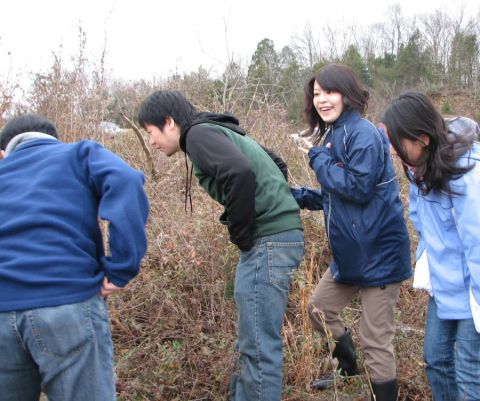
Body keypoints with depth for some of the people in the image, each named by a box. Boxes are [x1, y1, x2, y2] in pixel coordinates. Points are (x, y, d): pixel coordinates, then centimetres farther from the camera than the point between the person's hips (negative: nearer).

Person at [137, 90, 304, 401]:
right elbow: (269, 166, 25)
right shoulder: (216, 132, 21)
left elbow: (240, 173, -26)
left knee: (259, 345, -3)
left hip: (269, 240, -10)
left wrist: (240, 233, -13)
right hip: (278, 234, 10)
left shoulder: (198, 133, -7)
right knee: (252, 339, 20)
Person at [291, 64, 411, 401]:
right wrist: (296, 196, 8)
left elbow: (358, 188, -26)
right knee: (319, 308, 24)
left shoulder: (363, 133, -17)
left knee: (376, 342, -1)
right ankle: (348, 367, 48)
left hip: (379, 253, -10)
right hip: (351, 252, 10)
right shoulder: (332, 135, 12)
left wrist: (319, 158, -16)